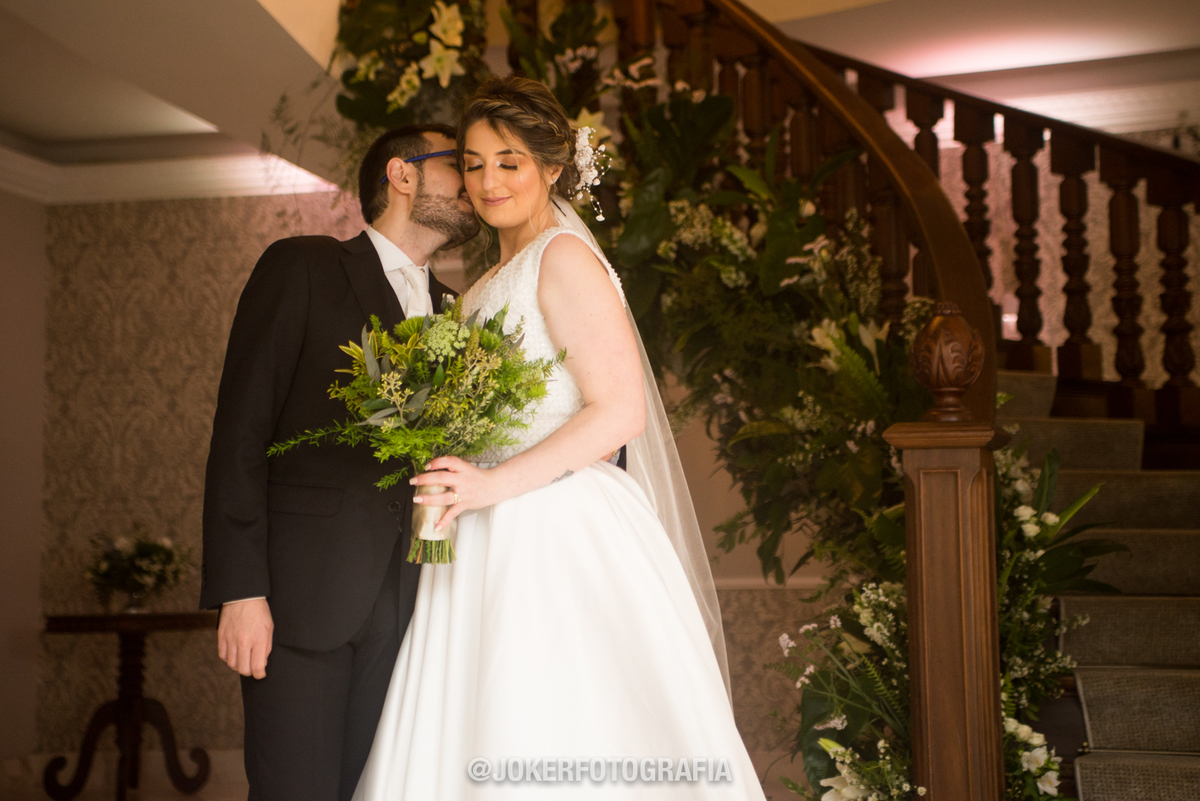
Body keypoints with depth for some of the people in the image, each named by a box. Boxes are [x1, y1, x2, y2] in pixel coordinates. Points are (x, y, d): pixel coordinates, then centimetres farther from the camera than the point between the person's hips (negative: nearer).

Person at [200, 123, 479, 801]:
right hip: (300, 590, -4)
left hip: (406, 601, 5)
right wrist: (241, 589, -12)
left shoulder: (451, 312, 18)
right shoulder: (303, 267, 3)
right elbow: (242, 432, -4)